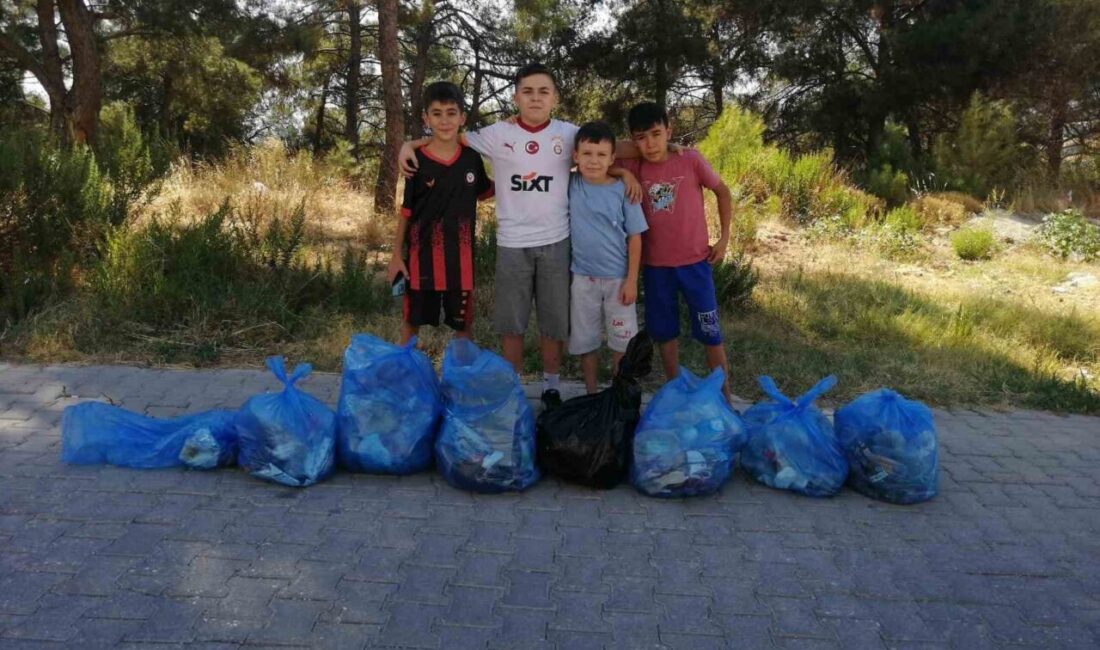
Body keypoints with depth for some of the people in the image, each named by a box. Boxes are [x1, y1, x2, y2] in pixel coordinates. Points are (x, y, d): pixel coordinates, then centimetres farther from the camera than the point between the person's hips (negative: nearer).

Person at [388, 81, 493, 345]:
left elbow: (485, 192, 15)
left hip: (460, 255, 2)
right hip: (423, 253, -2)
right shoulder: (417, 161, -9)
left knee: (462, 321, 13)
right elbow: (406, 211, -3)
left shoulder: (472, 157, -2)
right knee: (412, 319, 13)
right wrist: (397, 254, -1)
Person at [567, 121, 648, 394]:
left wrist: (631, 280, -8)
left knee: (621, 342, 9)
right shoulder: (571, 185, -4)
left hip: (617, 278, -1)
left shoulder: (623, 191, -9)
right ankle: (591, 395, 28)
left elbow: (634, 237, -5)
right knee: (585, 341, 11)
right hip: (583, 278, 2)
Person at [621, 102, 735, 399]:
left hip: (694, 261, -2)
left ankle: (725, 397, 20)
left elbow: (723, 192, 2)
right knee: (664, 332, 13)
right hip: (655, 265, 2)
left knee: (709, 332, 6)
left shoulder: (691, 159, -10)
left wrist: (724, 238, 0)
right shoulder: (634, 167, -6)